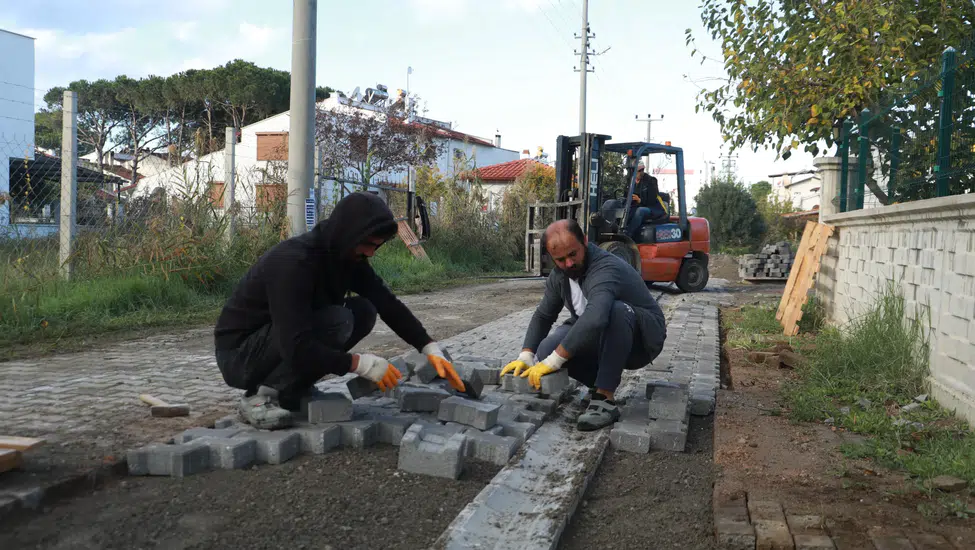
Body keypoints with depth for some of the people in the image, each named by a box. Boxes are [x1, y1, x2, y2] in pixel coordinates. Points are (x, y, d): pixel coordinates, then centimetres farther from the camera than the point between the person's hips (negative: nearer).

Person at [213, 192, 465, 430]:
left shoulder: (347, 256, -5)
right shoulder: (293, 262, -31)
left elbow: (388, 304, -1)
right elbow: (296, 348, -36)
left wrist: (431, 349, -11)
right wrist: (362, 364, -32)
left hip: (290, 343, 9)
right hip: (238, 354, -8)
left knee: (364, 311, -7)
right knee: (336, 321, -29)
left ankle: (292, 390, 1)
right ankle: (260, 395, -14)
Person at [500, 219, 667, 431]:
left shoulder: (606, 269, -32)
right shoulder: (560, 274, -6)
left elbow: (595, 319, -48)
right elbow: (543, 315, 3)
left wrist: (553, 362, -46)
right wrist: (526, 356, -14)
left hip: (643, 338, -6)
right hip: (601, 339, 6)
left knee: (616, 309, -39)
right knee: (547, 350, -19)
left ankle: (605, 399, -32)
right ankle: (603, 384, 2)